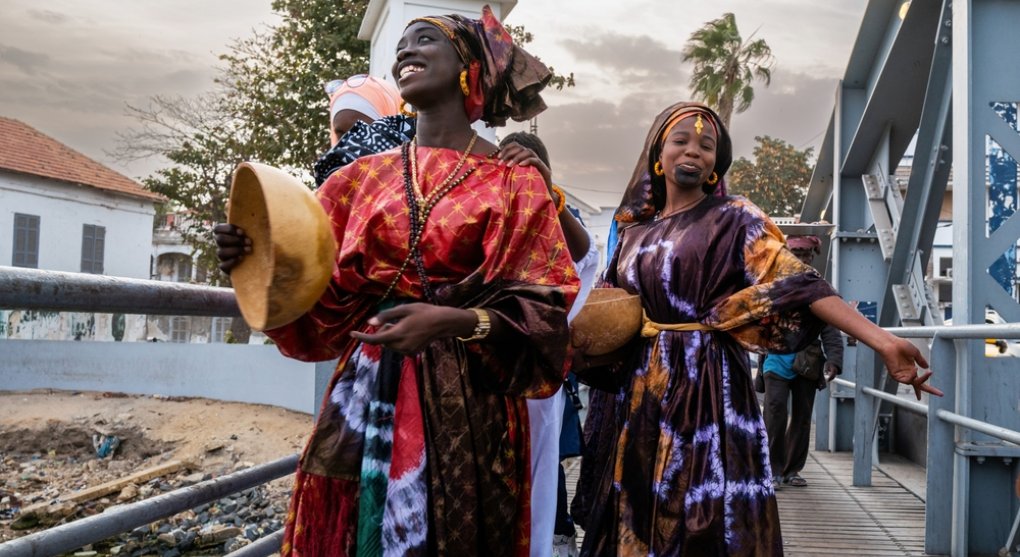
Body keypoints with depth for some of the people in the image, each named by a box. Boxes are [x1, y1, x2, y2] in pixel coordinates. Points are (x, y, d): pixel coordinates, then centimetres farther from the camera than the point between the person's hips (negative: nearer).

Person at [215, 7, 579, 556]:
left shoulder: (514, 183, 0)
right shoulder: (363, 177, 10)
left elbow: (543, 310, -7)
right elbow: (326, 302, 8)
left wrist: (458, 323, -23)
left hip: (470, 405, -3)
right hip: (365, 397, 3)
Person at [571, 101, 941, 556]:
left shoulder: (733, 220, -1)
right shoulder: (635, 231, 12)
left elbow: (798, 283, -13)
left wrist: (882, 341, -24)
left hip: (707, 387, -4)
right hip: (637, 392, 4)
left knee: (705, 518, -3)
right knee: (635, 512, 9)